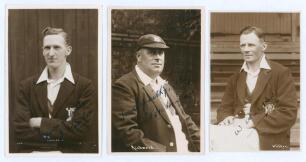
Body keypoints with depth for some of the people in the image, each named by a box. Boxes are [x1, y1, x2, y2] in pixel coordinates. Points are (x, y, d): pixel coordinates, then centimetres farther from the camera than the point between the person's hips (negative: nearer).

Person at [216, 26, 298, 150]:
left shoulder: (281, 73, -4)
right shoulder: (235, 78, 16)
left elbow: (289, 113, -14)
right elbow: (225, 108, 14)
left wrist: (252, 123, -21)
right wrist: (227, 119, -13)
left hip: (271, 145, -4)